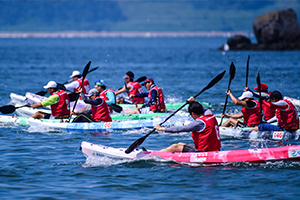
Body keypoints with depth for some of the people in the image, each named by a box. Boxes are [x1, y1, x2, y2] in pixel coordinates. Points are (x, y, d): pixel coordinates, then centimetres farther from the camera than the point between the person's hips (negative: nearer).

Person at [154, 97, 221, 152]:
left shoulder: (199, 123, -20)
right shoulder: (212, 117, 3)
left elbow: (180, 129, -17)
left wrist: (162, 129, -8)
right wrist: (194, 102, 39)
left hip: (203, 151, -9)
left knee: (175, 147, 0)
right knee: (180, 144, 20)